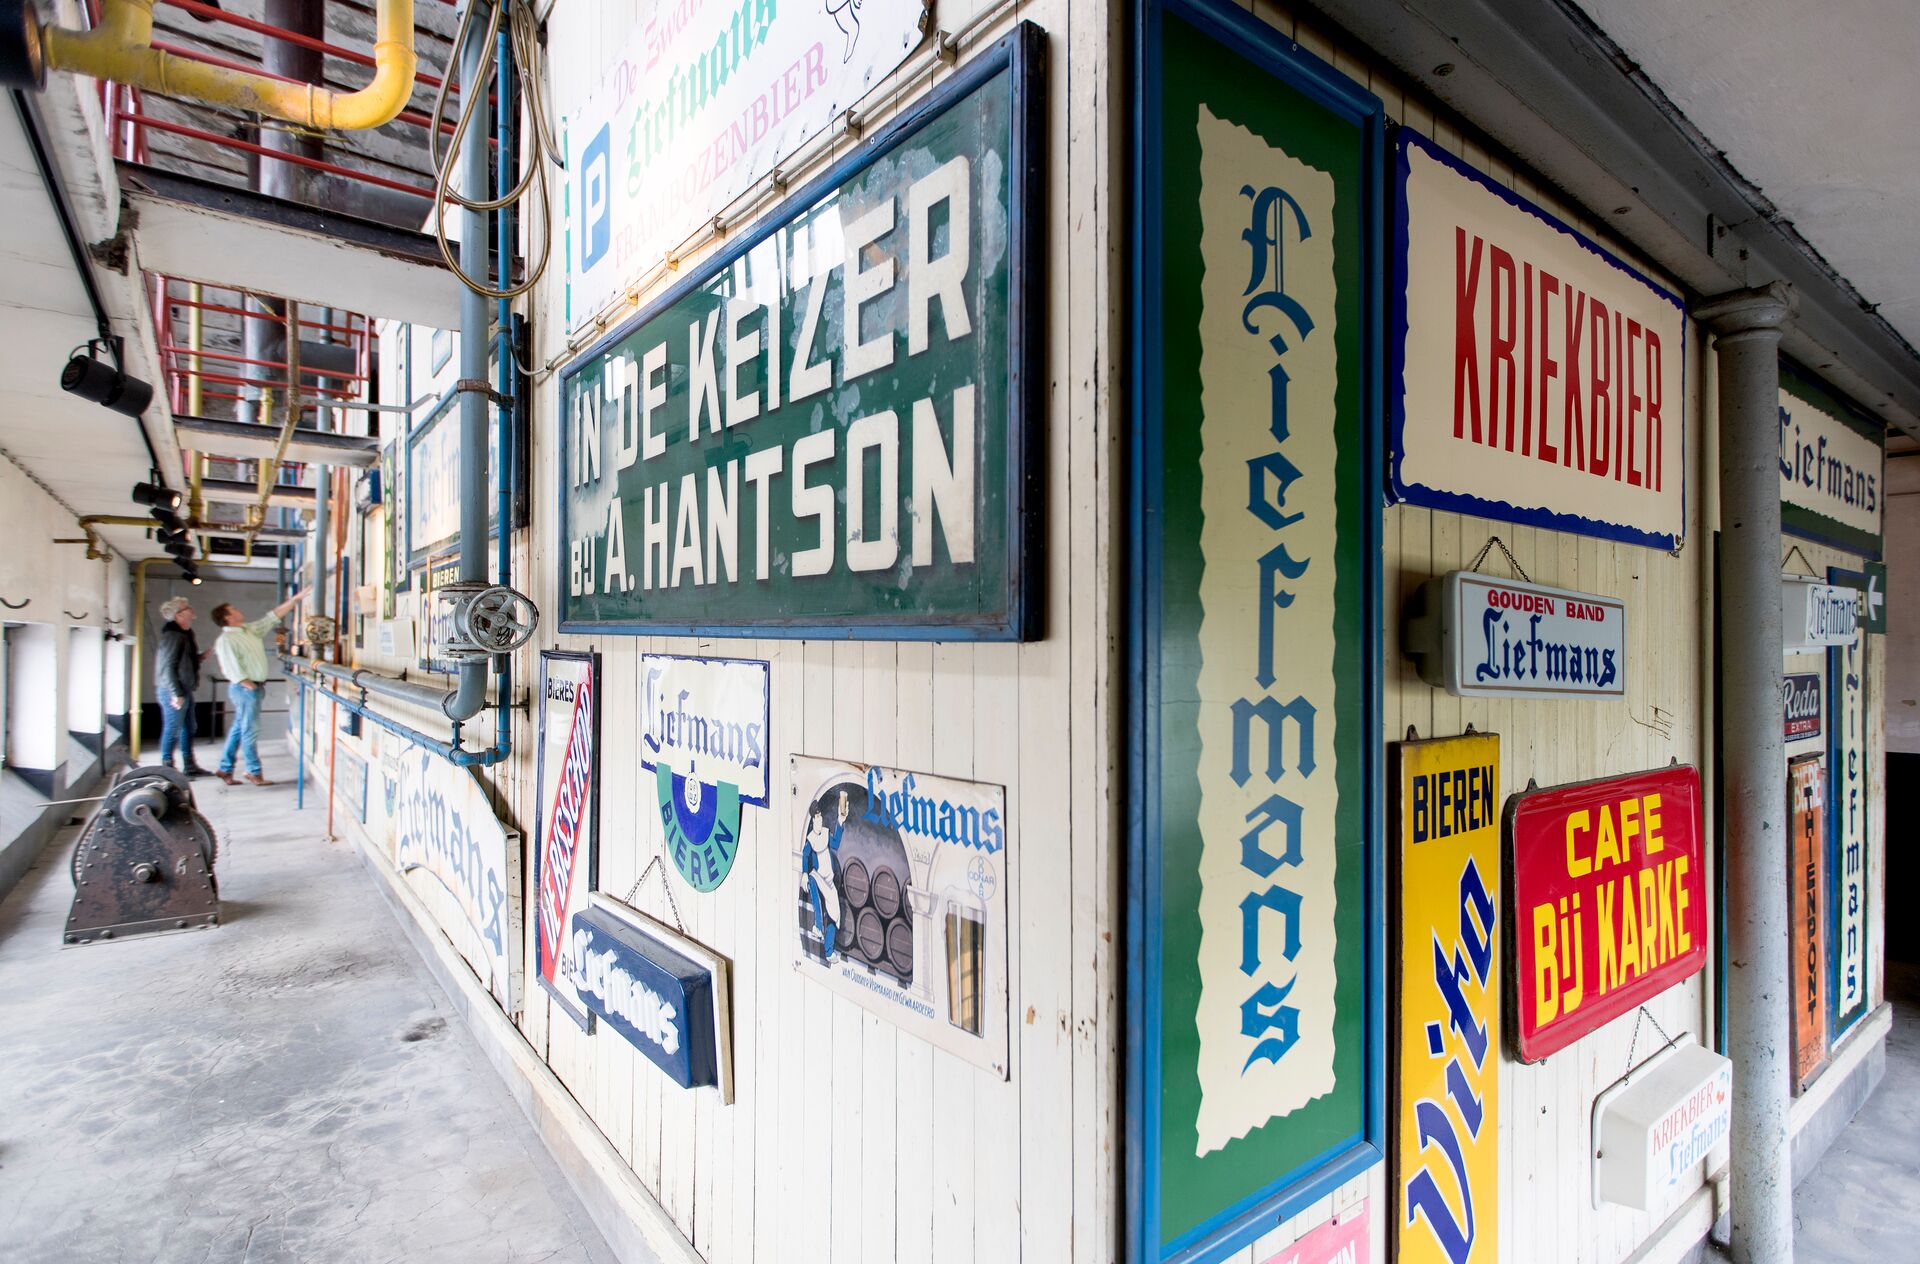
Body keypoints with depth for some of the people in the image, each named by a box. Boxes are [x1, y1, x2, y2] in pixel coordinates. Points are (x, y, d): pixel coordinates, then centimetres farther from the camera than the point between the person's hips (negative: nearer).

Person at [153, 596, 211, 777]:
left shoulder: (185, 635, 14)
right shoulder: (173, 636, -16)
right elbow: (167, 667, -20)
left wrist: (201, 656, 5)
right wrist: (176, 694, -23)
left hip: (185, 690, 10)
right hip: (174, 692, -10)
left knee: (188, 729, 14)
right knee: (172, 730, -3)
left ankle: (190, 766, 22)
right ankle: (167, 767, 5)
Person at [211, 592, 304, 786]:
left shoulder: (250, 629, 11)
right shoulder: (226, 640, -14)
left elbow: (273, 615, 14)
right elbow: (233, 670, -18)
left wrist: (294, 599, 10)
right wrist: (251, 686, -14)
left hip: (256, 687, 9)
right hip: (245, 689, -9)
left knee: (239, 729, 14)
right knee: (250, 731, -3)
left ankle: (225, 769, 23)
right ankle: (254, 773, 5)